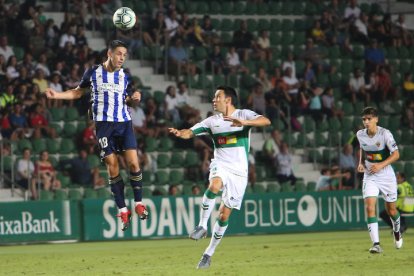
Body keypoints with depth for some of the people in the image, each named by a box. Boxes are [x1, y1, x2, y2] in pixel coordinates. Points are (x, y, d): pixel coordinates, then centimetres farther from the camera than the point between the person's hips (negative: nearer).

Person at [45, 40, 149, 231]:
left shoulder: (125, 76, 7)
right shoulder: (93, 72, 2)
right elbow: (78, 92, 14)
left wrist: (134, 97, -3)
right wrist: (56, 95, 2)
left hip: (124, 122, 2)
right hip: (103, 123, -2)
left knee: (133, 162, -11)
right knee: (112, 167, -5)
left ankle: (139, 203, 5)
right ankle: (123, 210, 2)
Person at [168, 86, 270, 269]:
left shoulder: (243, 114, -2)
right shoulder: (212, 121, 10)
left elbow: (266, 121, -18)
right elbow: (190, 132, 5)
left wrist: (243, 122, -35)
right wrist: (179, 133, -19)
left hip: (239, 171, -2)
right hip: (220, 165, 2)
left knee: (224, 215, -1)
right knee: (214, 186, -35)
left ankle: (209, 254, 12)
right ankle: (202, 226, -23)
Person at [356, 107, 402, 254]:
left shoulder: (385, 134, -17)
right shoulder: (360, 134, -3)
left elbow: (396, 154, -15)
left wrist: (381, 165, -26)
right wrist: (361, 162, 1)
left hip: (386, 175, -2)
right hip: (369, 176, 2)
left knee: (391, 210, 10)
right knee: (370, 207, -17)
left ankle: (397, 231, 45)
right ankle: (376, 244, -21)